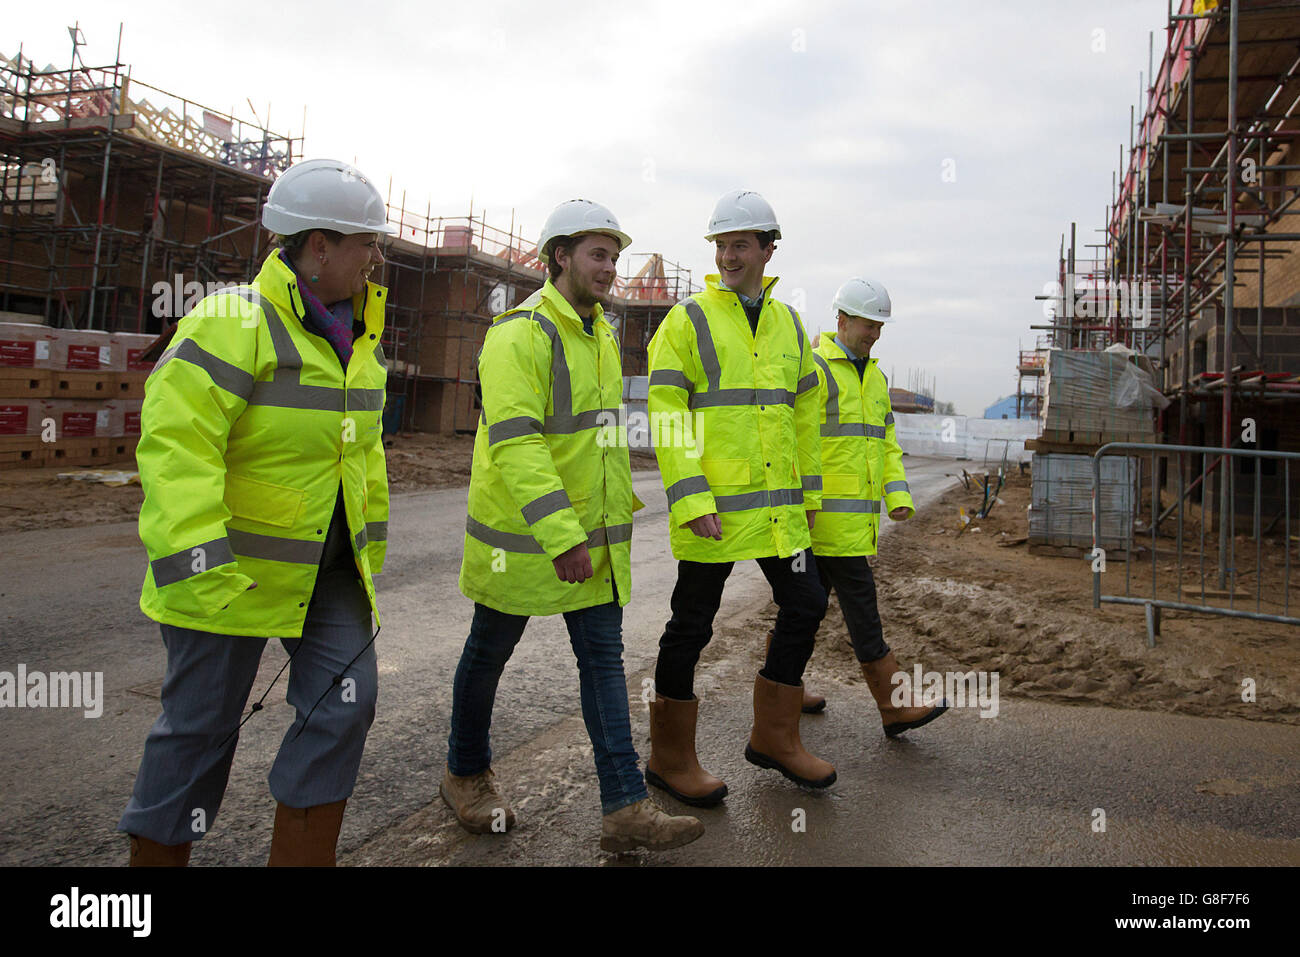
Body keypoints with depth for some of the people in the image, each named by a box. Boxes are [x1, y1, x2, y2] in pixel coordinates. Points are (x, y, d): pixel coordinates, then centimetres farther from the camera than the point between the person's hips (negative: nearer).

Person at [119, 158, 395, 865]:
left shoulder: (359, 339, 8)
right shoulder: (231, 323, -18)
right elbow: (174, 449, -23)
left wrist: (368, 542, 18)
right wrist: (199, 567, -27)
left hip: (327, 567, 7)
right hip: (235, 571, -7)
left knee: (344, 702, 1)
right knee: (202, 726, 7)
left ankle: (302, 857, 16)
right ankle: (157, 854, 29)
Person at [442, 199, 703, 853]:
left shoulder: (602, 335, 11)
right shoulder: (519, 335, -17)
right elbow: (514, 443, -26)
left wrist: (620, 503, 21)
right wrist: (561, 538, -31)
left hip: (593, 534, 7)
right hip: (521, 535, -7)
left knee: (604, 658, 3)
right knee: (489, 652, 12)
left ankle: (625, 810, 8)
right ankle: (466, 775, 34)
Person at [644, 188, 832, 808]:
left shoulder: (787, 324, 12)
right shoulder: (688, 321, -6)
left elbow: (804, 412, 18)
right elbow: (665, 414, -12)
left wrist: (810, 490, 17)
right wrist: (689, 498, -19)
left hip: (778, 505, 7)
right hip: (713, 509, -6)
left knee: (805, 604, 11)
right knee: (692, 625, 3)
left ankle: (774, 737, 28)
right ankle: (670, 757, 19)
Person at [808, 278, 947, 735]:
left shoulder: (874, 376, 19)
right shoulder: (812, 368, -9)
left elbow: (886, 443, 20)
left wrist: (898, 495, 6)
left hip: (857, 511, 8)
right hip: (827, 510, -8)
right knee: (860, 601, -6)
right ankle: (895, 705, -1)